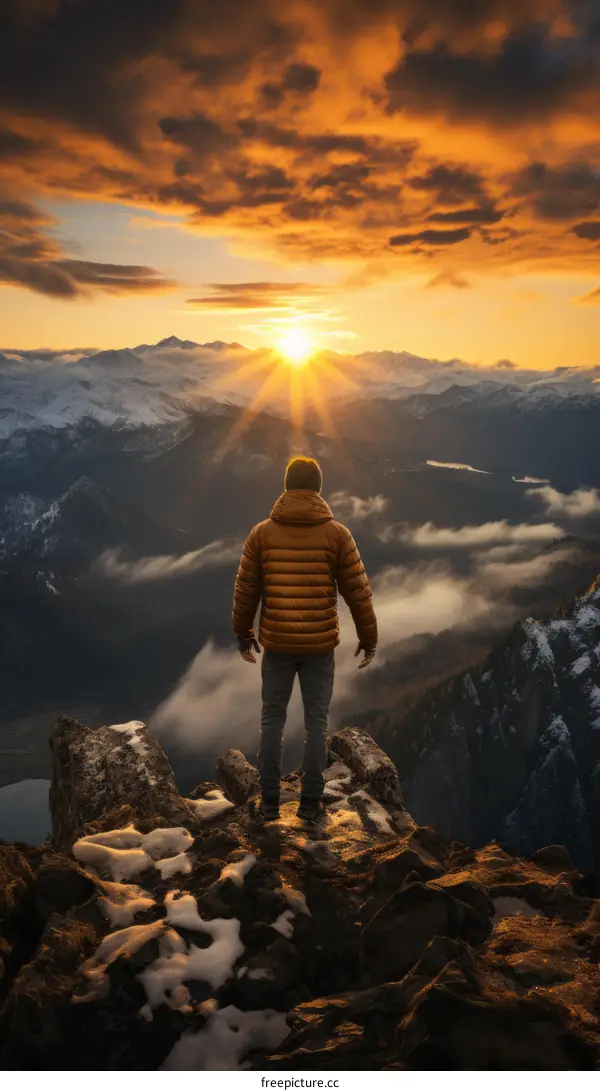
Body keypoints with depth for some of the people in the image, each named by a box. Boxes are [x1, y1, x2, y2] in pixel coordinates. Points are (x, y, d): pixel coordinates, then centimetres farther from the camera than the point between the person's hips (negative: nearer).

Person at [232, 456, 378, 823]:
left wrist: (244, 634, 18)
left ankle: (270, 802, 16)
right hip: (320, 645, -1)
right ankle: (311, 803, 13)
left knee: (272, 721, 11)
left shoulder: (262, 532, -1)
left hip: (276, 644, 1)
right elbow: (359, 592, -3)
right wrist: (369, 638, 8)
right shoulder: (337, 533, -5)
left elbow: (246, 590, 4)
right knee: (317, 722, 8)